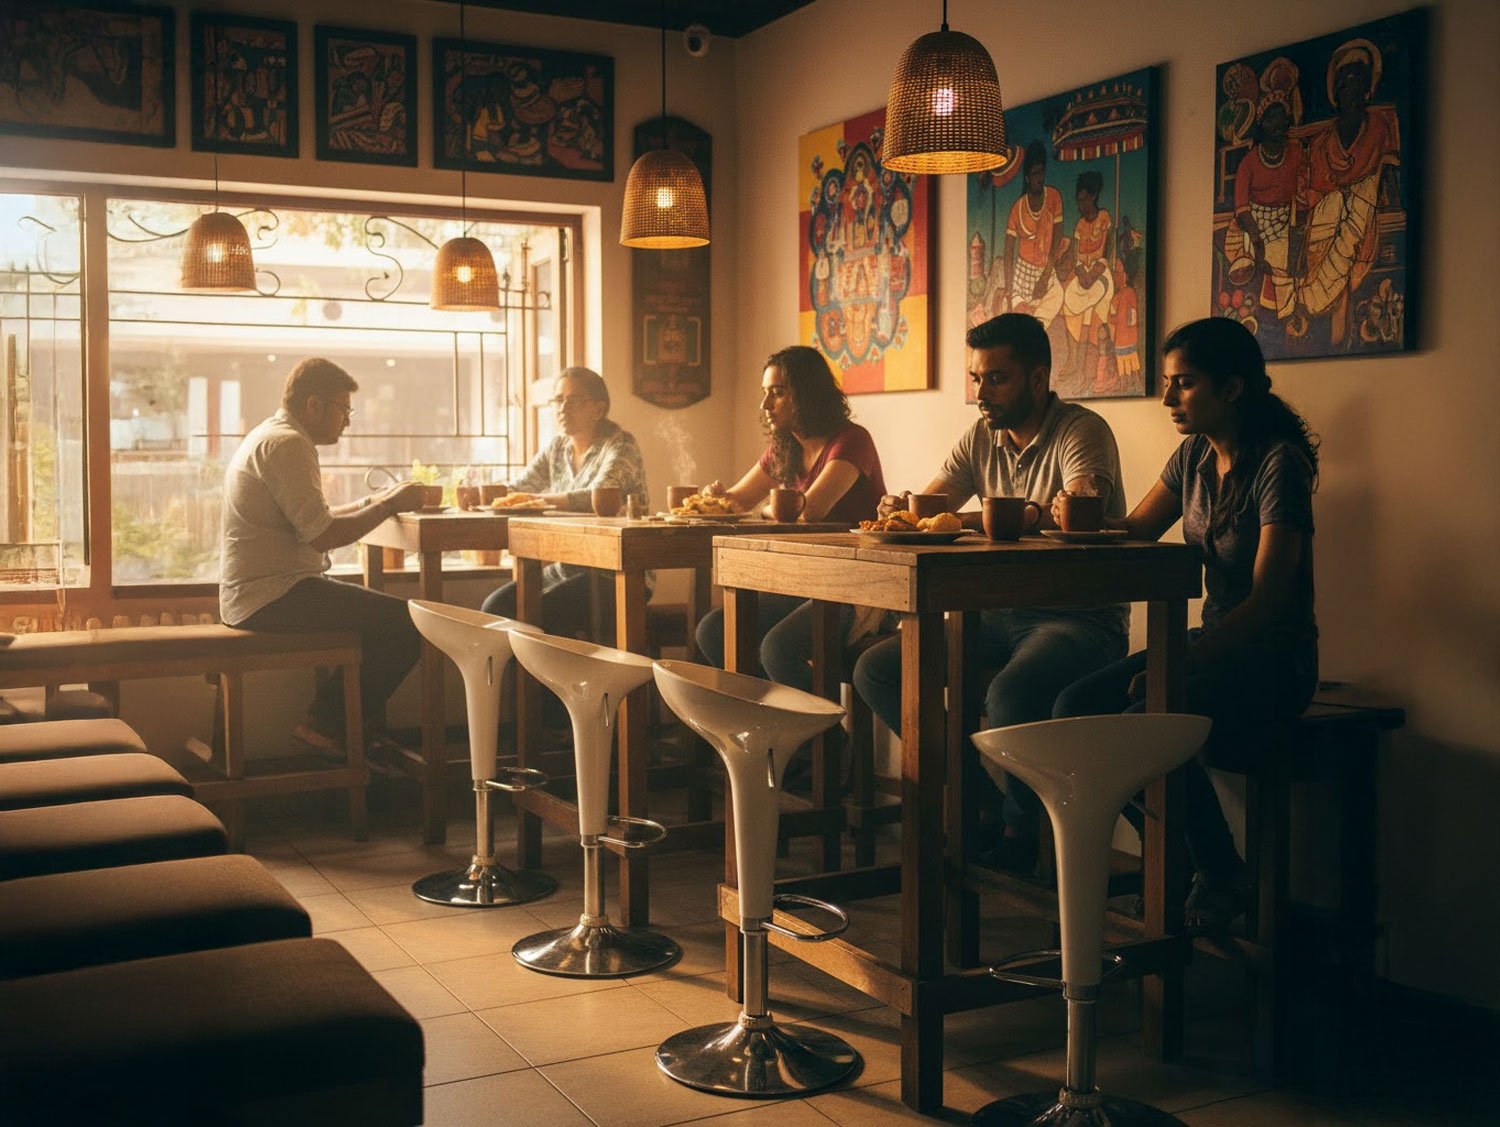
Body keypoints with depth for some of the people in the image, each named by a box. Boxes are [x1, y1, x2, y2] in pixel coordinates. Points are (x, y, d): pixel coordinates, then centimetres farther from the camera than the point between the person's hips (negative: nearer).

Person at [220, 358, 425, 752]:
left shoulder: (269, 438, 19)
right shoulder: (287, 443, -15)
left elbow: (312, 520, 23)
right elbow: (323, 536, -21)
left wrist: (372, 502, 13)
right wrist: (388, 505, -10)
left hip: (256, 596, 11)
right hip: (273, 597, -11)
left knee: (382, 613, 23)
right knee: (408, 623, -15)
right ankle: (327, 728, -3)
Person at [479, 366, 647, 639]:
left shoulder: (620, 444, -8)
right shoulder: (556, 448, 14)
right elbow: (517, 488, 10)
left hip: (615, 575, -7)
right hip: (562, 570, 7)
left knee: (541, 612, -27)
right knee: (496, 606, -12)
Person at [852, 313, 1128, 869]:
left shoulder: (1081, 431, -11)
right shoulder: (982, 437, 10)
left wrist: (972, 521, -35)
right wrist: (901, 509, -16)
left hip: (1081, 617, -7)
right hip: (1003, 614, 8)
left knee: (1009, 695, -37)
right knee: (877, 670, -6)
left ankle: (1022, 834, -8)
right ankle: (978, 801, 1)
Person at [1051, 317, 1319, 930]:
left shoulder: (1278, 464, -17)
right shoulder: (1194, 456, 7)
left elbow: (1267, 601, -22)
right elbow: (1136, 529, 16)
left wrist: (1178, 664, -26)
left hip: (1275, 657, -8)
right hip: (1213, 642, 8)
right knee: (1074, 709, -10)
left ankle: (1221, 880, -6)